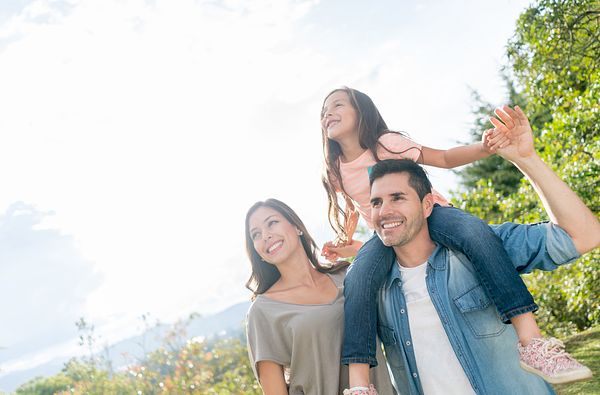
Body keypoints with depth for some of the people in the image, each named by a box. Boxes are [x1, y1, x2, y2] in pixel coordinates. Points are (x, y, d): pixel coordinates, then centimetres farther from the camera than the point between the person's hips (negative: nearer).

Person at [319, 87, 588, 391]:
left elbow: (445, 158, -6)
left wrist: (484, 148, -25)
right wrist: (343, 245, 3)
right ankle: (358, 383, -36)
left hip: (429, 213, -2)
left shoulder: (387, 143, -9)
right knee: (358, 278, -32)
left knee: (475, 232, -36)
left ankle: (530, 338, -41)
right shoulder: (336, 171, 4)